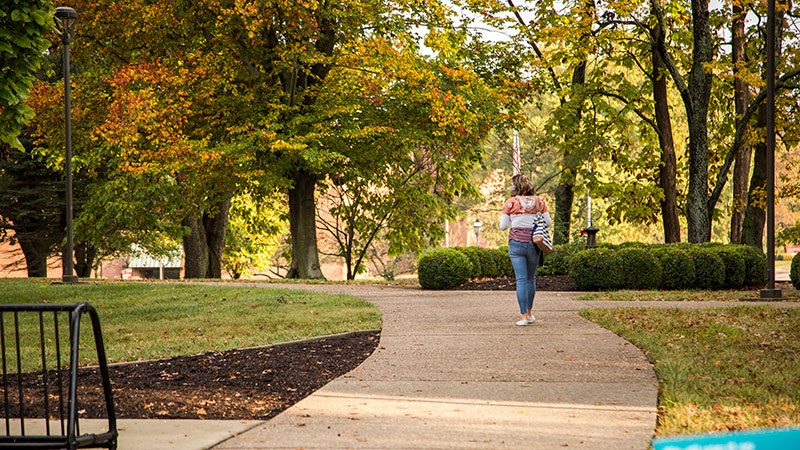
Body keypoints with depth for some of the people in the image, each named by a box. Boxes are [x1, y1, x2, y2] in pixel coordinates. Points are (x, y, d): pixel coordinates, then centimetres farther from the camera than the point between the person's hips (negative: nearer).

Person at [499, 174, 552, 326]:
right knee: (531, 278, 18)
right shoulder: (539, 201, 3)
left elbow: (503, 226, -3)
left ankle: (523, 316, -7)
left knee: (521, 279, -3)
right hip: (533, 243, 3)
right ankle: (529, 312, 29)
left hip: (516, 243, -3)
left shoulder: (511, 202, -4)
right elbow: (548, 222, 4)